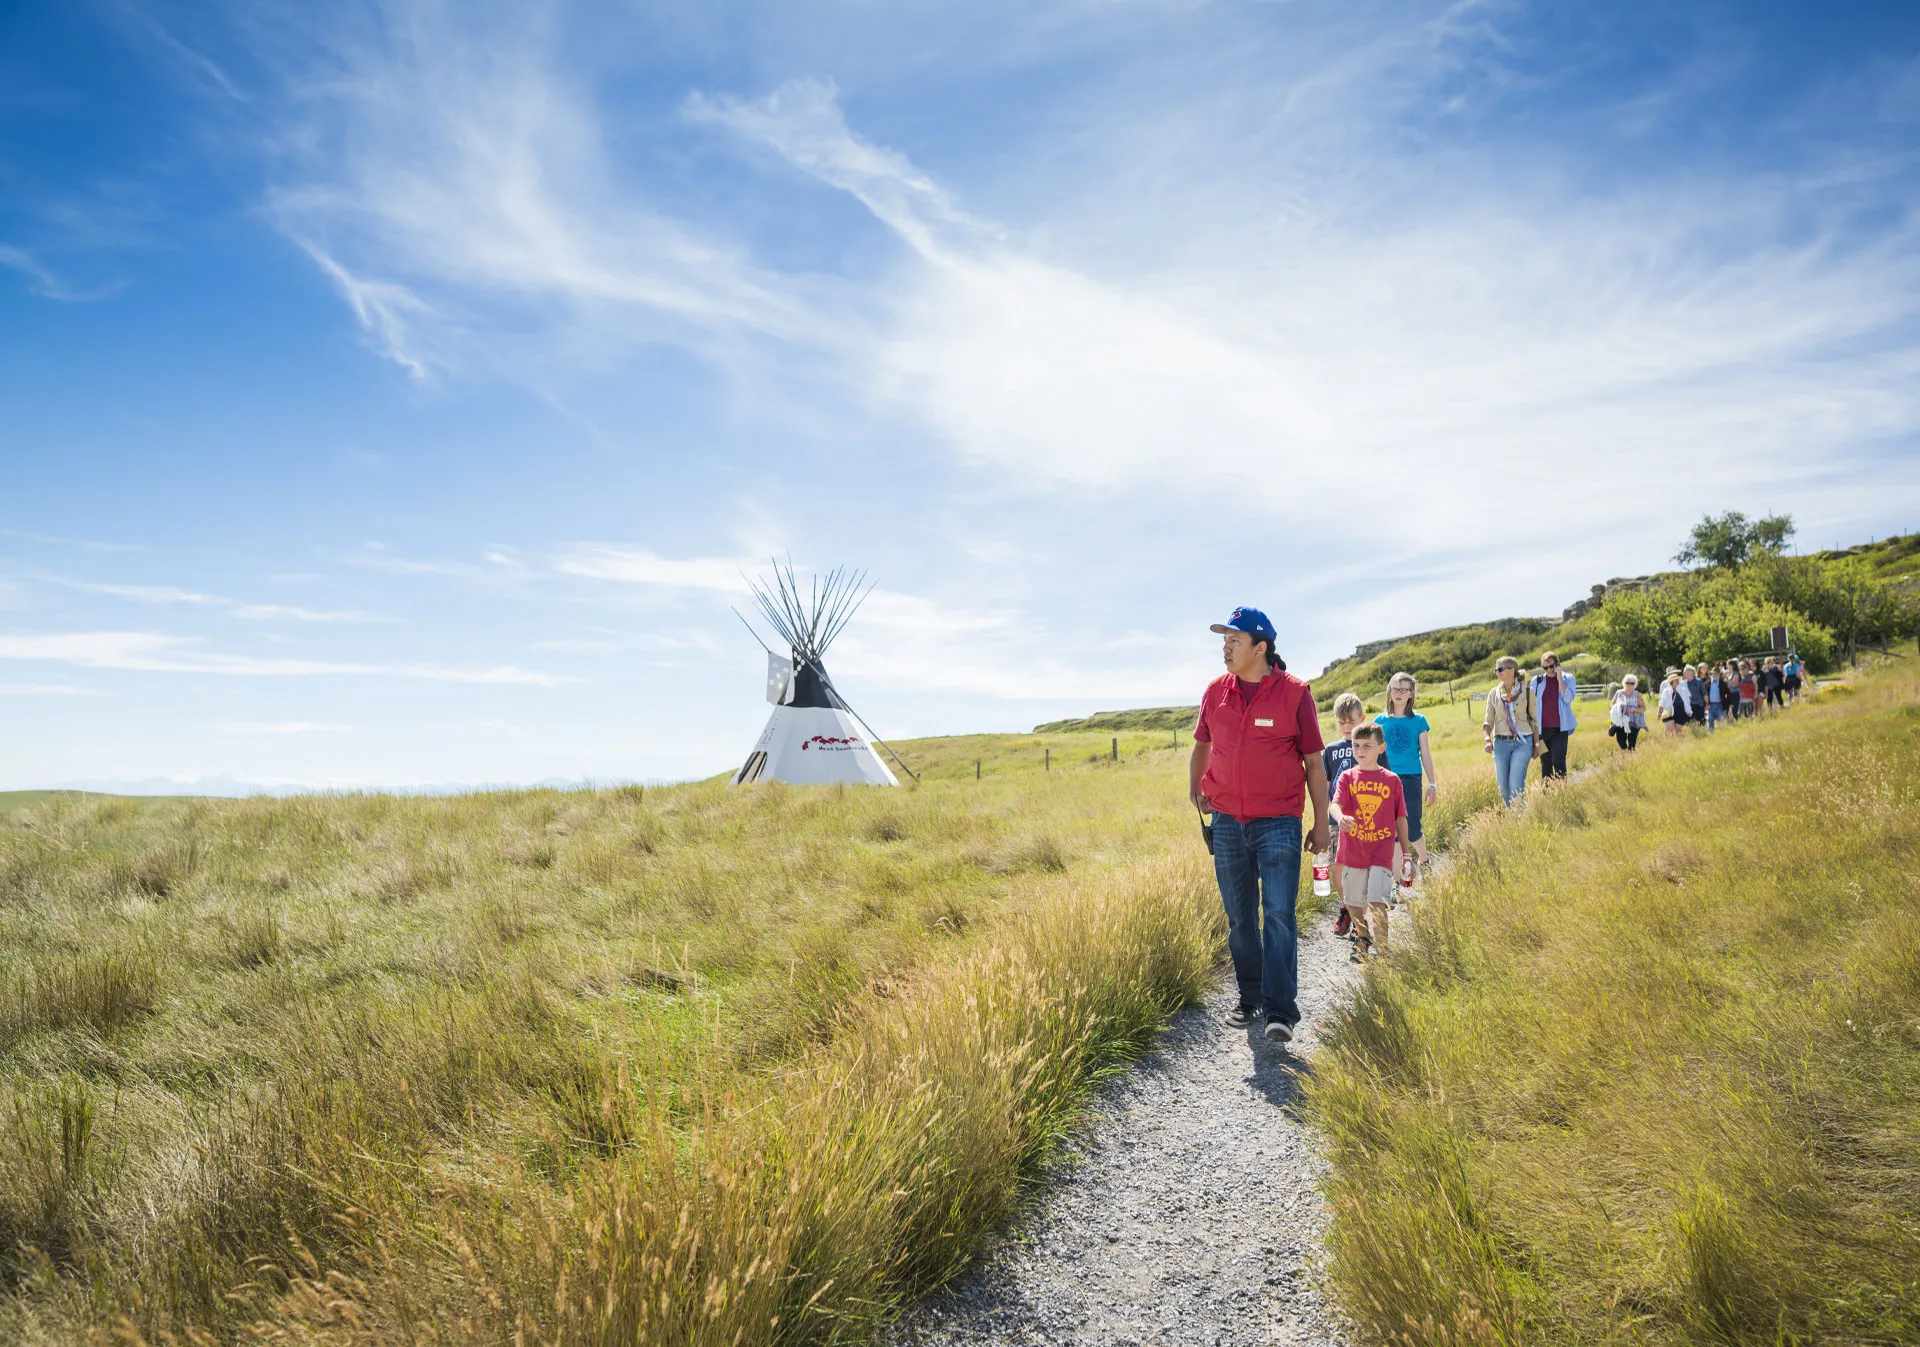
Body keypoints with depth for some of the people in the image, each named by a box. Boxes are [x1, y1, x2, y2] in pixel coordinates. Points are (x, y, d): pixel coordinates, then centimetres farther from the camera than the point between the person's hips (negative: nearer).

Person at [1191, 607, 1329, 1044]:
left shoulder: (1294, 693, -6)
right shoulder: (1216, 692, 4)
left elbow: (1314, 762, -1)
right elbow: (1202, 744, 22)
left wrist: (1321, 823, 0)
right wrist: (1195, 787, 9)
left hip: (1279, 822, -4)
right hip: (1227, 821, 4)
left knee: (1278, 914, -8)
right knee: (1239, 917, 10)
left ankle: (1281, 1010, -3)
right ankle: (1250, 999, 23)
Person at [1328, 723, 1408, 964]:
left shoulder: (1392, 780, 1)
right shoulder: (1347, 777, 1)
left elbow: (1400, 819, 7)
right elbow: (1336, 803, -15)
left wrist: (1405, 854, 9)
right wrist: (1340, 817, -39)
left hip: (1381, 852, -2)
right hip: (1352, 851, 2)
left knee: (1376, 901, -15)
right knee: (1352, 903, 14)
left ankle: (1381, 951, -6)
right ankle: (1362, 938, 39)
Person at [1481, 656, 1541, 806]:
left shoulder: (1526, 691, -1)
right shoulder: (1494, 693, 5)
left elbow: (1534, 719, 6)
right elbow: (1488, 721, 6)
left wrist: (1536, 744, 6)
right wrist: (1488, 739, -12)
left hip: (1522, 742, -3)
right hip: (1501, 743, 3)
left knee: (1516, 785, -13)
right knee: (1503, 786, 6)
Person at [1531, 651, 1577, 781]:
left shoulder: (1567, 678, 3)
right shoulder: (1537, 680, 6)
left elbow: (1568, 698, -13)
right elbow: (1532, 704, 10)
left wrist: (1559, 678, -13)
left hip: (1560, 728, -2)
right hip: (1542, 729, 2)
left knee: (1559, 763, -11)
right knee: (1545, 764, 7)